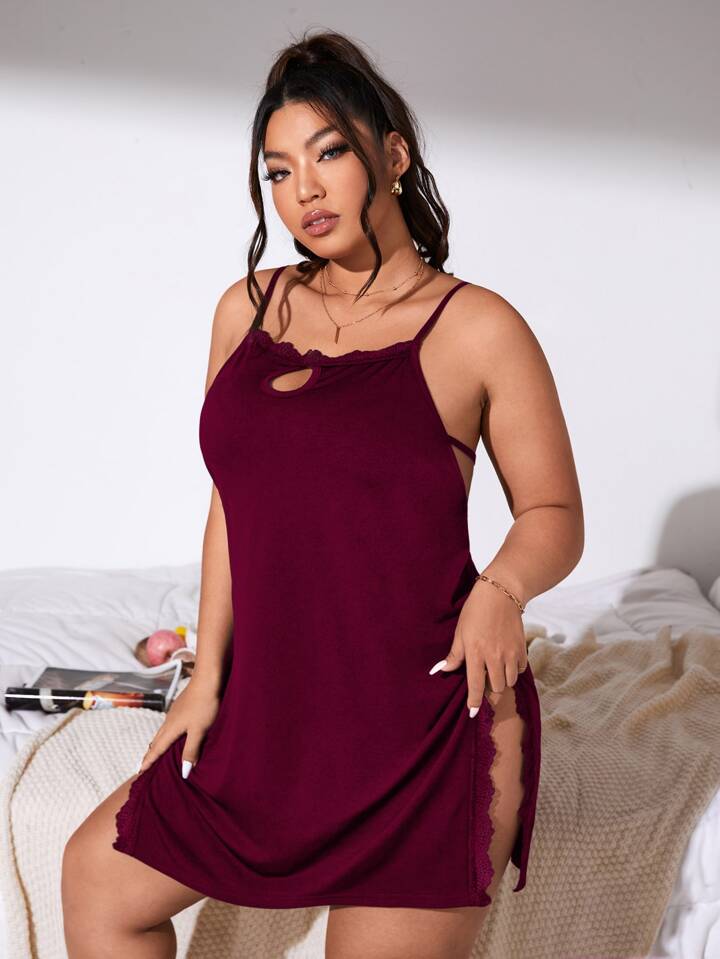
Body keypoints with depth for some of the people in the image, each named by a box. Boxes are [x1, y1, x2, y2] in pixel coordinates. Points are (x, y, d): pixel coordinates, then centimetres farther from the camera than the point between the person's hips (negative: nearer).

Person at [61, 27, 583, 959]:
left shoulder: (476, 328, -8)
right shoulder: (248, 308, 7)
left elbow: (554, 515, -3)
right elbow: (234, 498, 12)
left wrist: (503, 586, -25)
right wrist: (207, 673, 10)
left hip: (429, 725, -6)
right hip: (274, 711, 6)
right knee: (98, 878, 15)